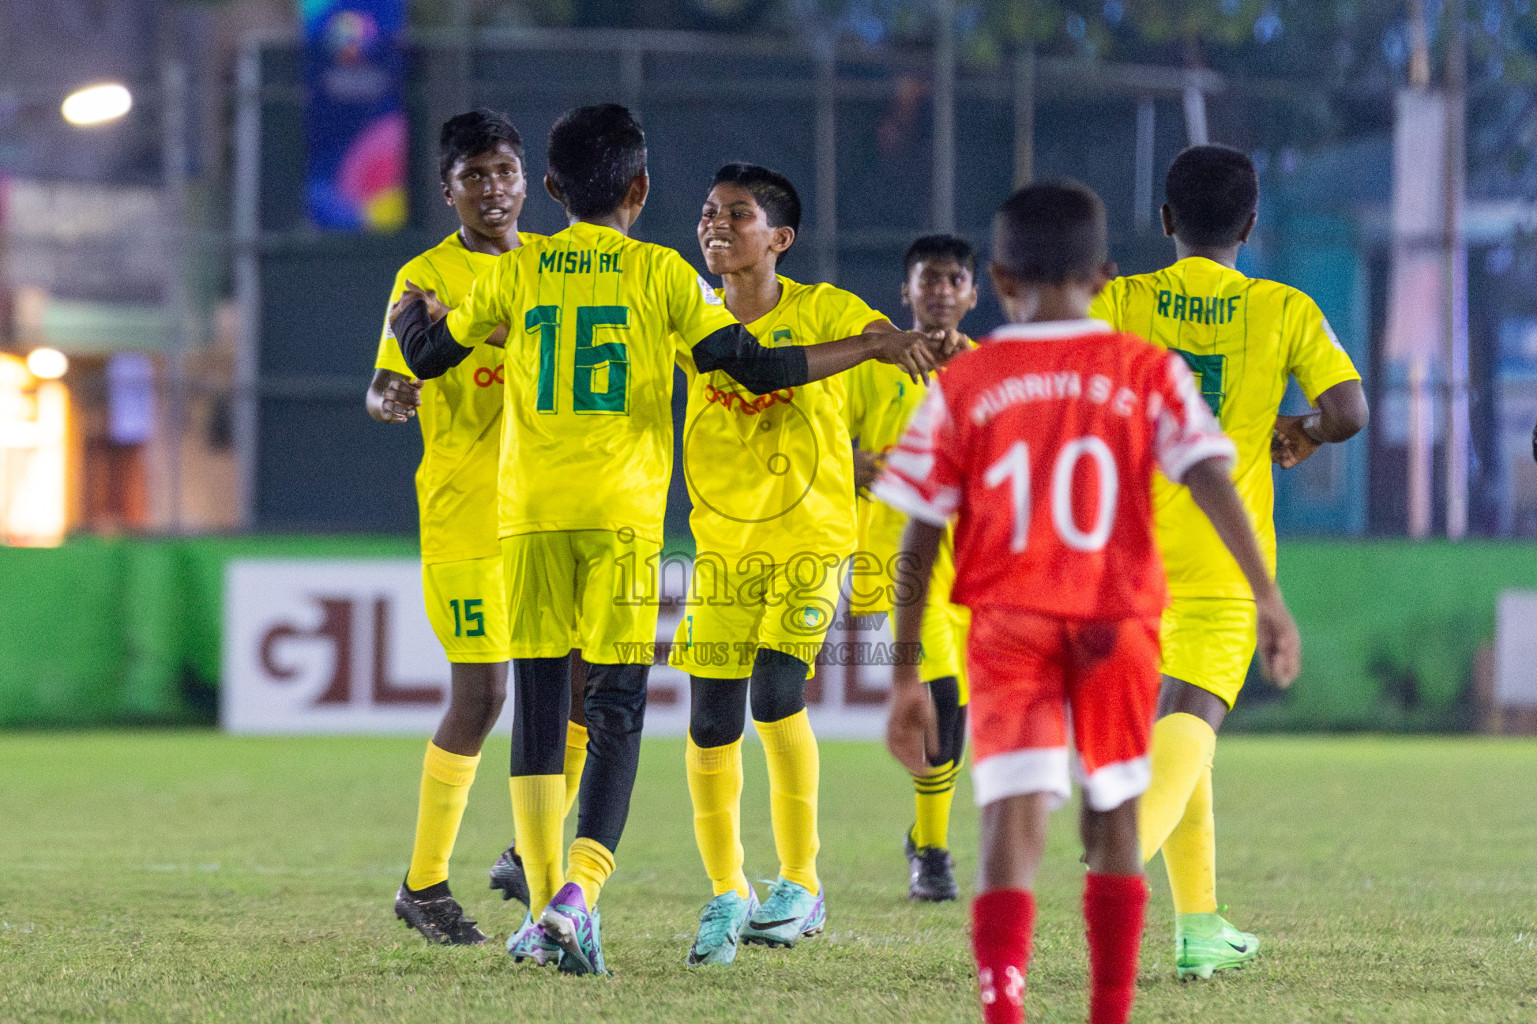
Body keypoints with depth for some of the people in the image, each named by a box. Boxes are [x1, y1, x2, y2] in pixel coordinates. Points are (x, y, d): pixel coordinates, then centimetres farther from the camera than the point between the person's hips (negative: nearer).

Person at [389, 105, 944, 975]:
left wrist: (415, 313, 40)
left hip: (532, 514, 2)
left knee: (540, 705, 7)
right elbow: (751, 366, -5)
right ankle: (580, 886, -18)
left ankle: (546, 900, 3)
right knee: (616, 712, -1)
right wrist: (872, 349, 1)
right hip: (623, 513, -2)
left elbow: (427, 356, 17)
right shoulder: (661, 274, 0)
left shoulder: (515, 273, 7)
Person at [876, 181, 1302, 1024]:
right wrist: (1267, 596, -13)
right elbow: (1211, 478, -9)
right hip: (1118, 625, 1)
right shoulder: (1147, 371, 5)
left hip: (1005, 629, -1)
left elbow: (918, 542, 4)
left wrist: (906, 676, 8)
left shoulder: (963, 384, 5)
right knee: (1113, 827, 18)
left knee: (1011, 833, -10)